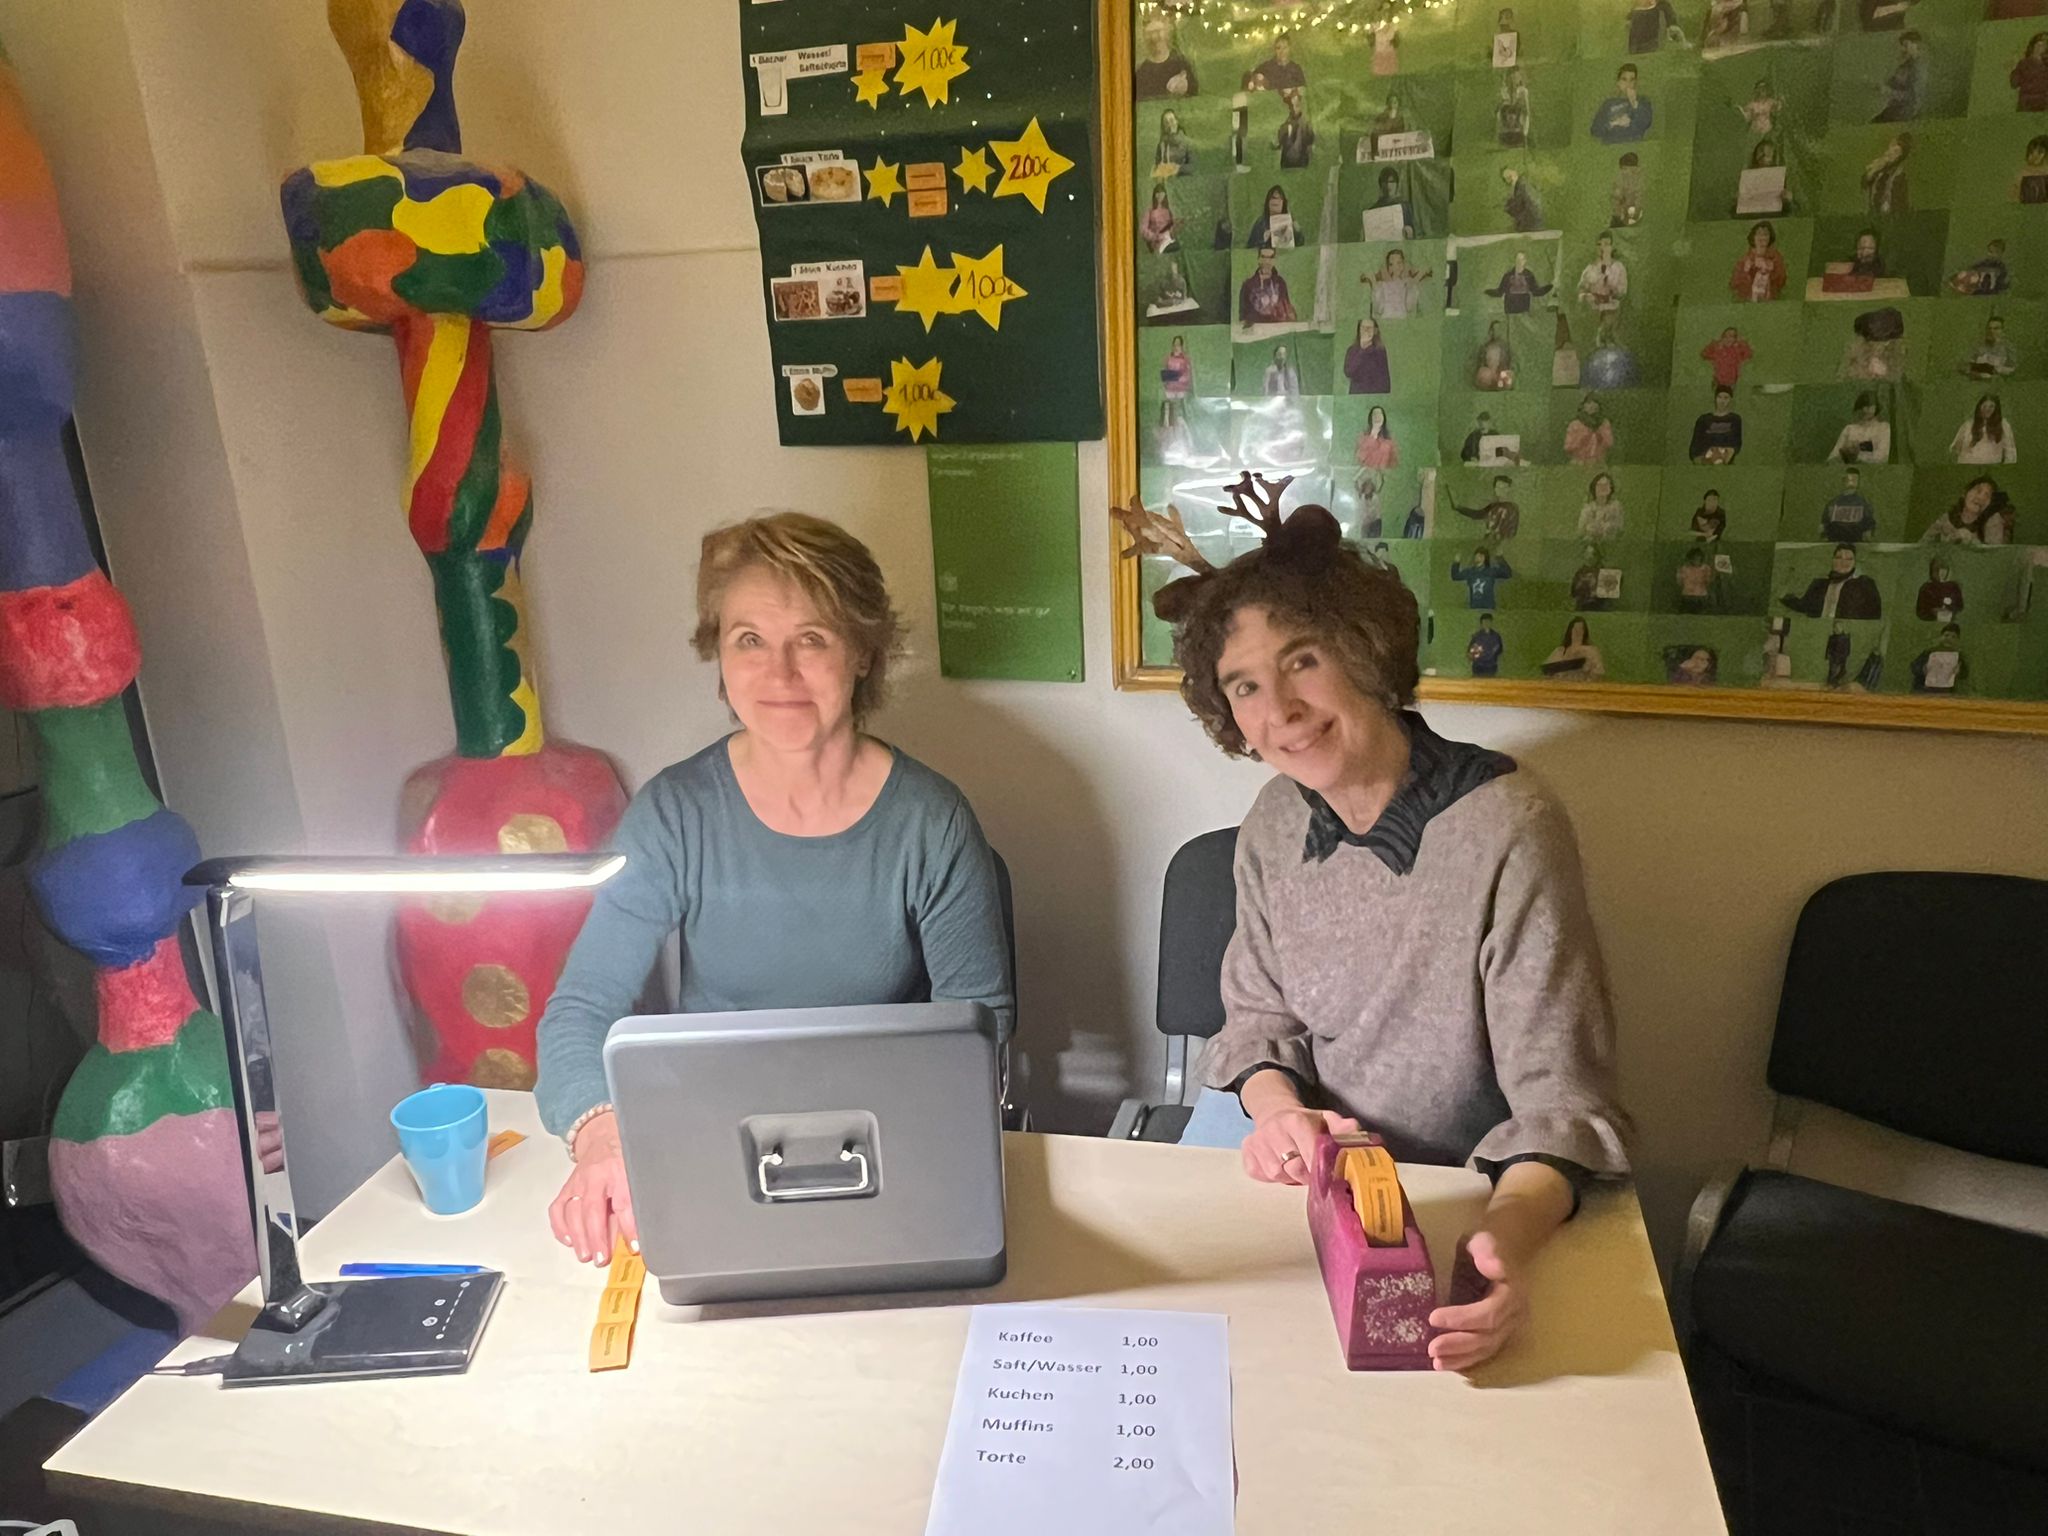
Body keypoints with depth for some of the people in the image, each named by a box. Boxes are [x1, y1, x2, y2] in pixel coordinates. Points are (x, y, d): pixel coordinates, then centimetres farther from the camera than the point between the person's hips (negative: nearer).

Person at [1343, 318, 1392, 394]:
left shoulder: (1381, 350, 4)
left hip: (1378, 395, 1)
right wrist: (1362, 351, -16)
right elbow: (1348, 373, -14)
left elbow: (1385, 377, 6)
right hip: (1357, 394, -1)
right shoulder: (1352, 350, 1)